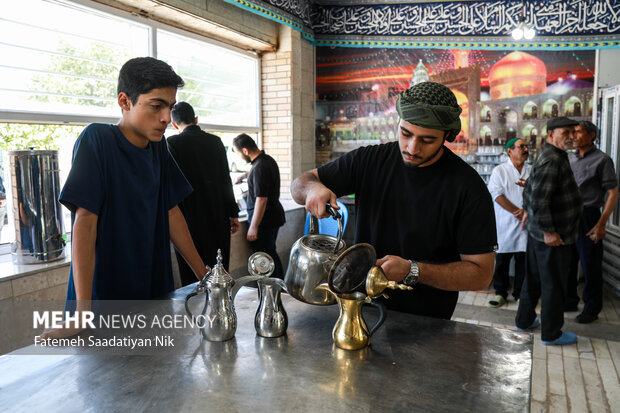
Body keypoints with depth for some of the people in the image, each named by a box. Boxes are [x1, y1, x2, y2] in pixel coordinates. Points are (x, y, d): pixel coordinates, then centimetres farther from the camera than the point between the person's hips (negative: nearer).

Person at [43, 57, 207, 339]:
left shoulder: (158, 147, 3)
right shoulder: (97, 140, -14)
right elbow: (85, 222, -20)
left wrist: (203, 275, 7)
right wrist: (81, 315, -23)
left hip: (155, 289, 5)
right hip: (104, 295, -5)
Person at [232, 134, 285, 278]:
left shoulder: (259, 167, -23)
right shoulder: (268, 159, 7)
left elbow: (261, 200, -25)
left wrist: (253, 227, -22)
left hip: (264, 220, -10)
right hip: (275, 216, 10)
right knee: (271, 253, 20)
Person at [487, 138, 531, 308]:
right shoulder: (500, 170, 2)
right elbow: (497, 195, -7)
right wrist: (518, 211, -13)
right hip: (505, 223, -2)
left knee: (524, 259, 6)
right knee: (502, 258, 2)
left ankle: (520, 293, 18)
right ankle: (500, 292, 13)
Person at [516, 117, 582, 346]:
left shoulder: (549, 156, 13)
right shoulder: (552, 159, -21)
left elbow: (530, 188, 24)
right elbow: (539, 198, -28)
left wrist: (527, 211, 31)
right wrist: (548, 231, -24)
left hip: (538, 232, 10)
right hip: (552, 236, -10)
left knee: (534, 278, 19)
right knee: (553, 284, 3)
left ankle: (524, 320, 32)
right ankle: (551, 333, 17)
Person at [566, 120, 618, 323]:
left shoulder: (602, 159, -6)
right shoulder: (569, 159, 12)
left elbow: (613, 194, -8)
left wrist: (601, 224, -15)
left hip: (588, 217, -6)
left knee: (590, 265, 2)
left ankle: (592, 308, 15)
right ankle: (570, 300, 27)